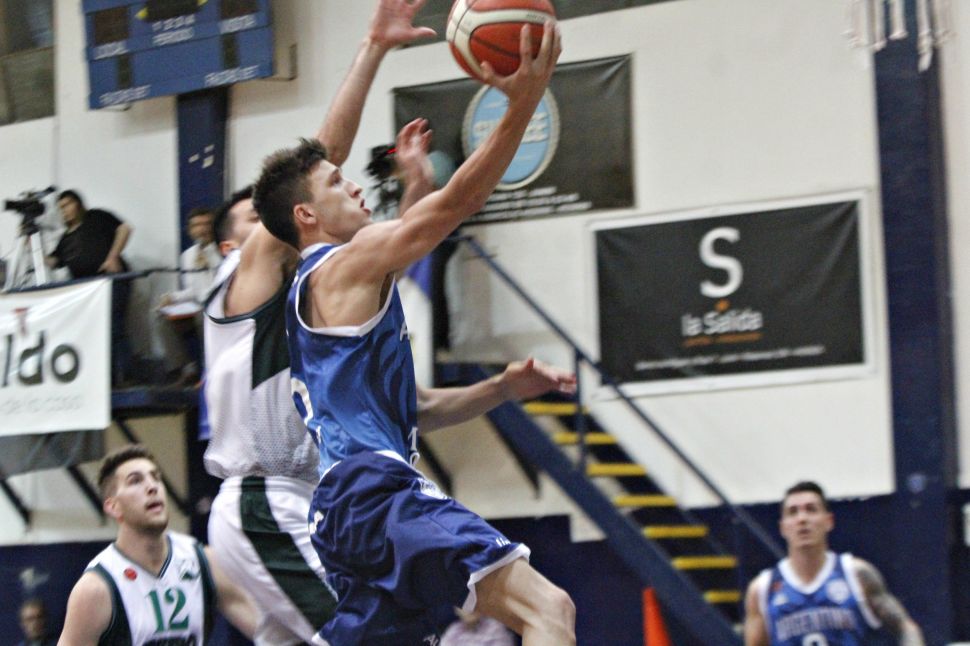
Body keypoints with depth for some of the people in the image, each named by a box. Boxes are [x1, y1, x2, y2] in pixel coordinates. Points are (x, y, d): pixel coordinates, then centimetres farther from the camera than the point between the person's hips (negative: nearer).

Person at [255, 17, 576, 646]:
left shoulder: (331, 291, 29)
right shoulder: (346, 264, 1)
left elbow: (411, 408, 30)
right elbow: (455, 205, -9)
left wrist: (502, 389, 17)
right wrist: (523, 104, -15)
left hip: (353, 500, 11)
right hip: (376, 491, -11)